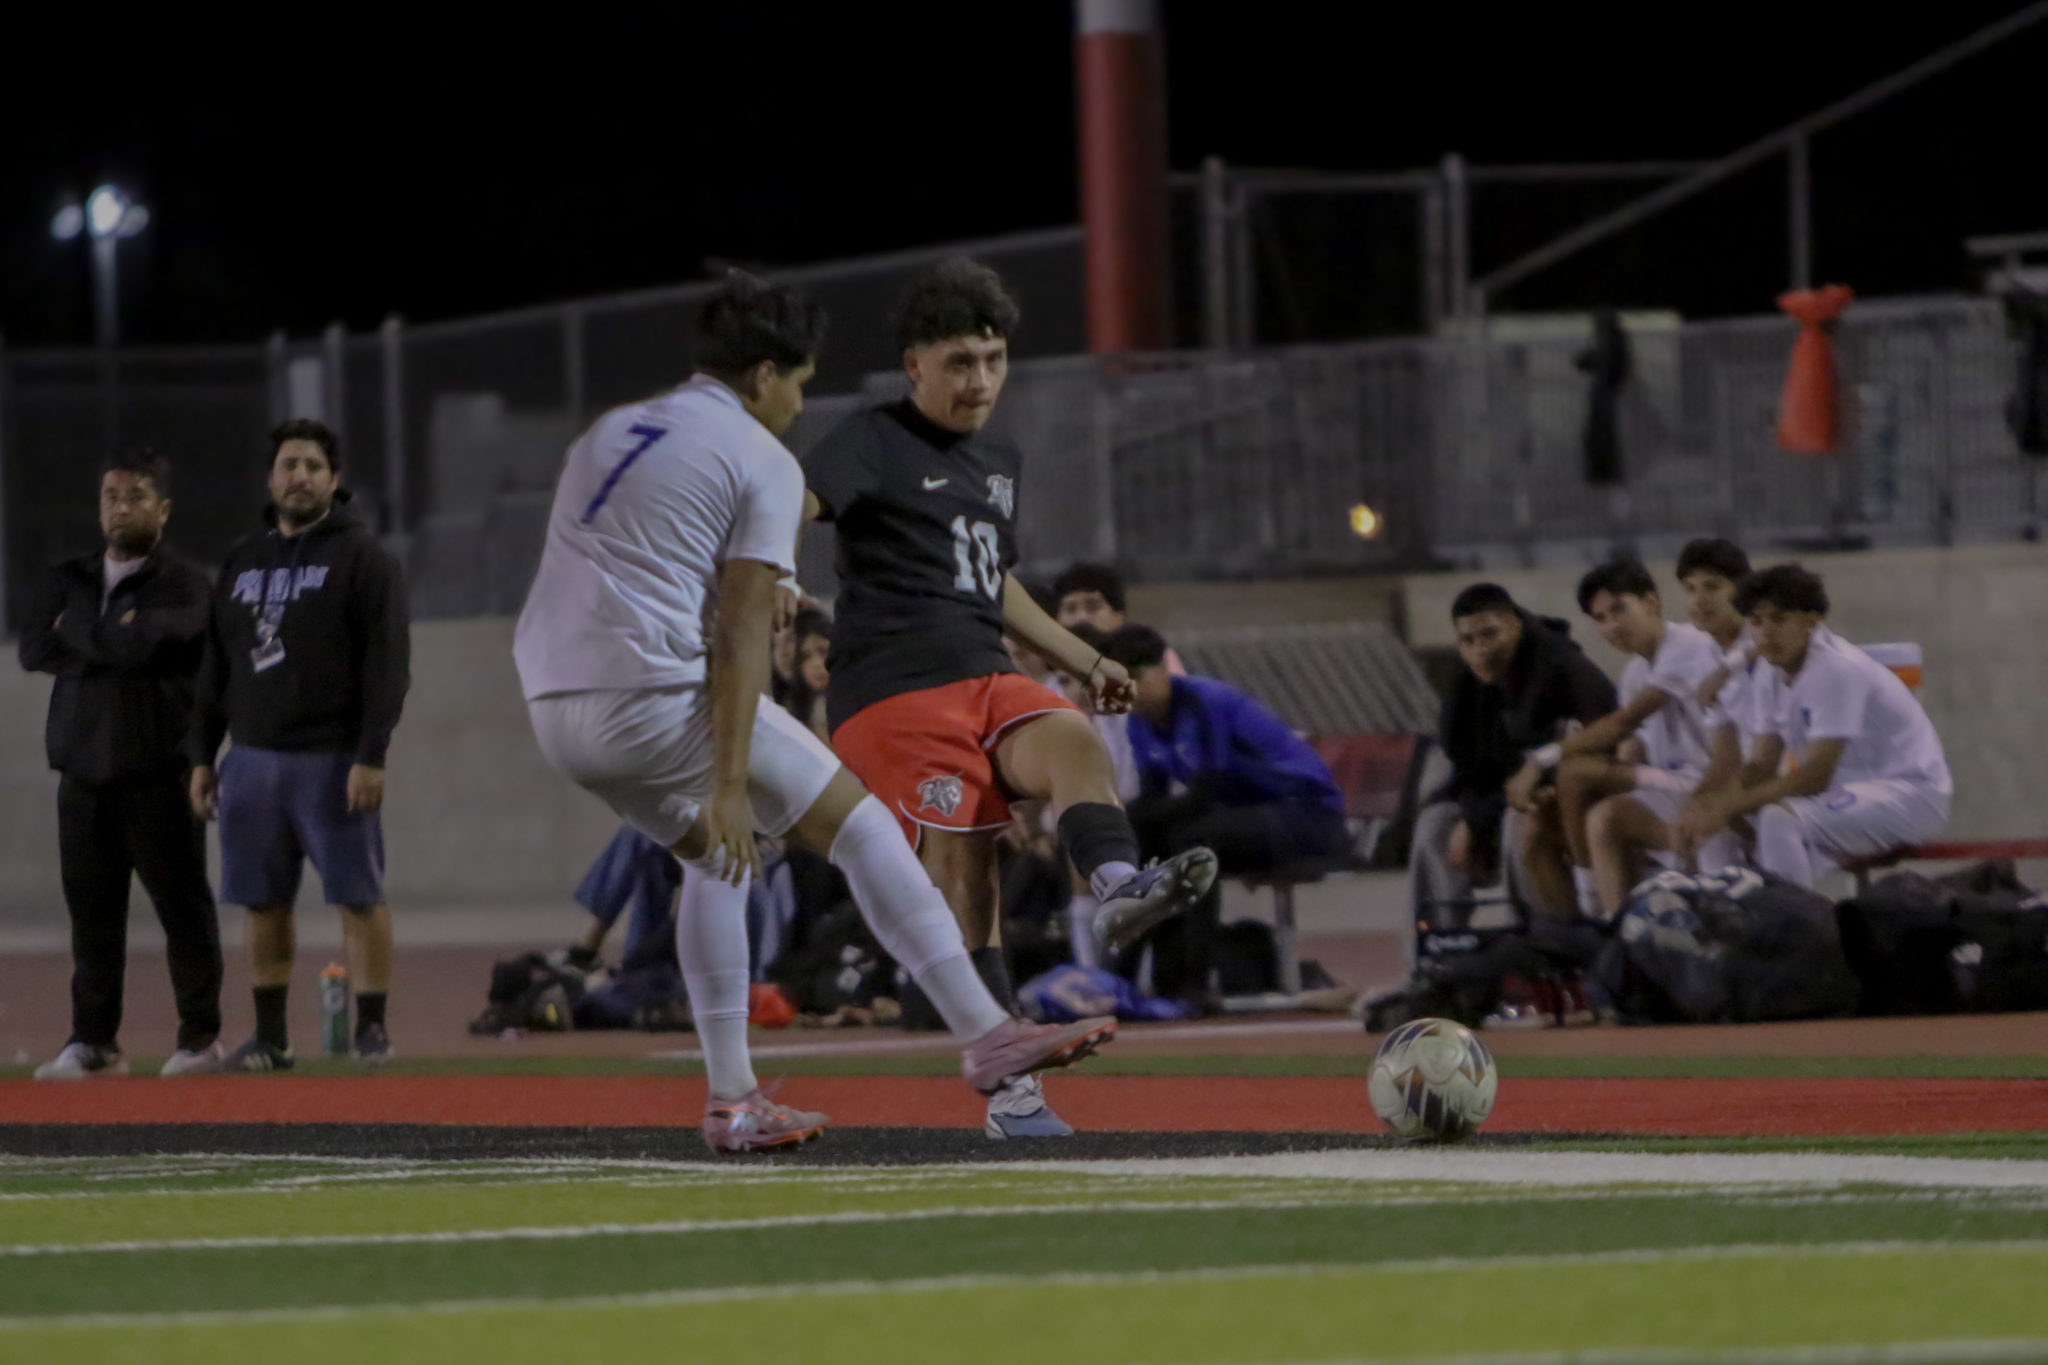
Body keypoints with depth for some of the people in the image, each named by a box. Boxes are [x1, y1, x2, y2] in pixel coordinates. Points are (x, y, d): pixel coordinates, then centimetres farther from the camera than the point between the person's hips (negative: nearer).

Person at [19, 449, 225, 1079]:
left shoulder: (184, 584, -2)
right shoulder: (70, 579, 15)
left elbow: (145, 641, -20)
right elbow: (34, 649, 1)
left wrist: (75, 631, -3)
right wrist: (112, 644, -10)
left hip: (158, 772, -5)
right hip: (84, 768, 5)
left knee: (183, 906, -1)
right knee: (92, 912, 5)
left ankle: (201, 1038, 7)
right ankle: (94, 1042, 9)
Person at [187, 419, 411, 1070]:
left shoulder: (363, 557, -2)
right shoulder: (243, 562, 16)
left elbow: (388, 663, -9)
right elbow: (216, 668, 19)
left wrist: (370, 756, -16)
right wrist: (202, 755, 12)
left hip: (333, 762, -5)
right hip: (254, 759, 5)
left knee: (359, 896, -5)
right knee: (264, 903, 6)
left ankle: (373, 1029, 0)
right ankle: (270, 1036, 13)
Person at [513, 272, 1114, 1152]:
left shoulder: (606, 435, 22)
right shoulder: (761, 461, 0)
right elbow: (738, 636, -8)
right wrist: (727, 787, -12)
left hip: (554, 708, 7)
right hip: (657, 692, -7)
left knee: (715, 859, 26)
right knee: (856, 821, 3)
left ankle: (732, 1098, 20)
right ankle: (984, 1036, -3)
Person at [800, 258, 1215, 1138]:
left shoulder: (1000, 462, 22)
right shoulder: (875, 445, -2)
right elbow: (793, 502, -21)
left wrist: (1084, 660, 35)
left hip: (986, 680, 6)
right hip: (893, 692, -6)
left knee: (1072, 740, -26)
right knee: (960, 875, -14)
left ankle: (1119, 888, -53)